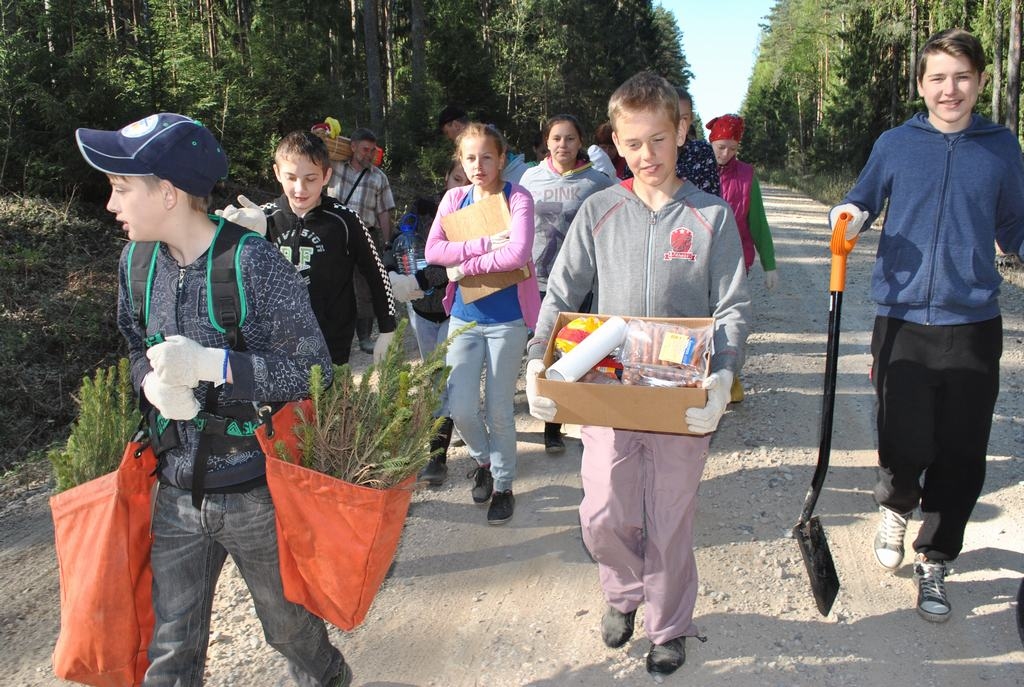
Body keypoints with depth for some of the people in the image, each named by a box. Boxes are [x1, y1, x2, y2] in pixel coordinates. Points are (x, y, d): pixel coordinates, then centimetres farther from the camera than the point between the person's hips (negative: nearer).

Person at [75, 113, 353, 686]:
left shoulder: (254, 263, -19)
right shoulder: (137, 261, 0)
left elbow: (313, 371, -16)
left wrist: (214, 364, -27)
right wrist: (152, 382, -11)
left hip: (257, 493, -4)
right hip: (176, 493, 5)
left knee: (290, 625, 19)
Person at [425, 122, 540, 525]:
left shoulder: (517, 198, -8)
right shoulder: (454, 199, 4)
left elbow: (517, 254, -24)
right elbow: (433, 250, -10)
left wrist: (465, 265, -17)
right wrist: (486, 244, -19)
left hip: (507, 317, -3)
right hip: (464, 315, 3)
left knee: (499, 409, 5)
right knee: (460, 408, 0)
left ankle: (503, 485, 26)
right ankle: (483, 461, 32)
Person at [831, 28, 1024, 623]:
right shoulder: (895, 145, 5)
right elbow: (860, 203, 14)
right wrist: (848, 216, -3)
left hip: (973, 326, 1)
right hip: (903, 321, -1)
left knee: (960, 457, 5)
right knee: (905, 447, -1)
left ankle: (933, 563, 25)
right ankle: (896, 509, 34)